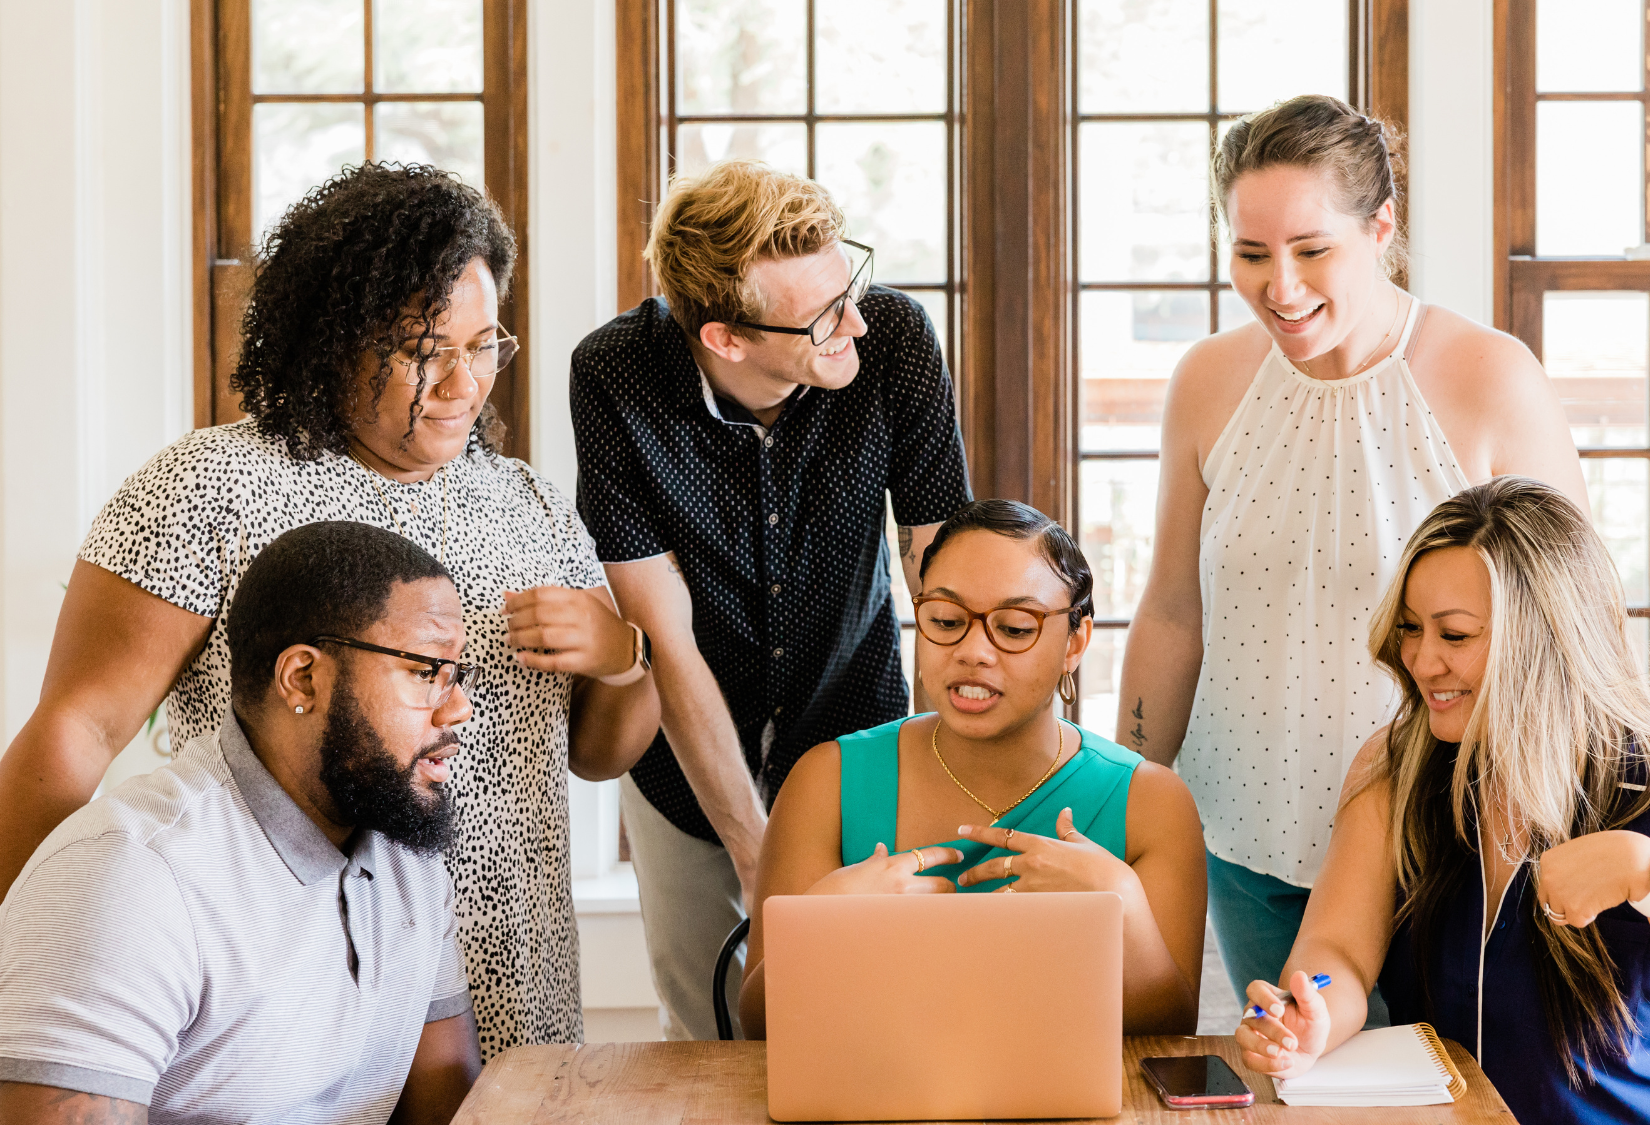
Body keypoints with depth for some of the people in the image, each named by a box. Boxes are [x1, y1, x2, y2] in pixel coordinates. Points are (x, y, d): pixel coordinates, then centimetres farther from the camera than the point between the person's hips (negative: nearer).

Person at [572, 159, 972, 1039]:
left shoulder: (895, 339, -22)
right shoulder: (612, 379, -25)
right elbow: (668, 642, -22)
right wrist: (757, 855, -21)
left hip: (854, 733, 1)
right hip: (687, 755, -1)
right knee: (705, 1041, 12)